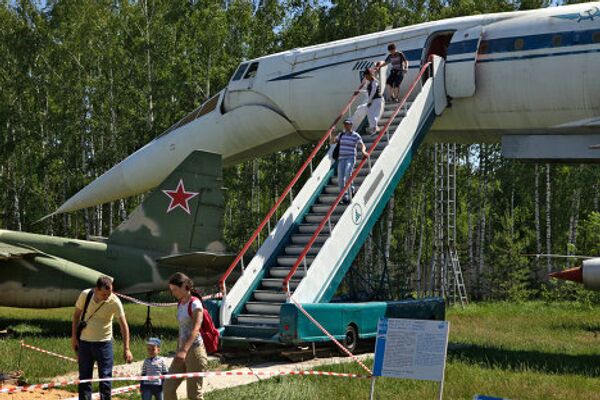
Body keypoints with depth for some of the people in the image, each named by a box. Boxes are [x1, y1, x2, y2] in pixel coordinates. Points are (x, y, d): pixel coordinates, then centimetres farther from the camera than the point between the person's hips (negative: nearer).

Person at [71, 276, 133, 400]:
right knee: (84, 376, 8)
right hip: (84, 342, 2)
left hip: (104, 342, -2)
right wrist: (74, 337, 2)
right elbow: (76, 315, 4)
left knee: (105, 377, -1)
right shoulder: (85, 295, -12)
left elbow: (123, 324, -20)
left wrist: (126, 349, -27)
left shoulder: (114, 302, -18)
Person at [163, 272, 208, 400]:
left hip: (194, 350, -8)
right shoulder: (180, 304, 13)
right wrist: (178, 351, 19)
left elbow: (196, 329, -25)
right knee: (168, 387, 2)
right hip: (182, 351, 8)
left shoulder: (195, 304, -12)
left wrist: (184, 350, -37)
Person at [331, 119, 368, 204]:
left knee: (347, 176, -23)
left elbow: (362, 145, -8)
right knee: (340, 179, 0)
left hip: (350, 158, -5)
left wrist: (363, 151, -29)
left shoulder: (355, 136, -2)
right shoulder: (341, 134, 12)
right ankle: (344, 197, 9)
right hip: (341, 158, 5)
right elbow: (332, 141, 17)